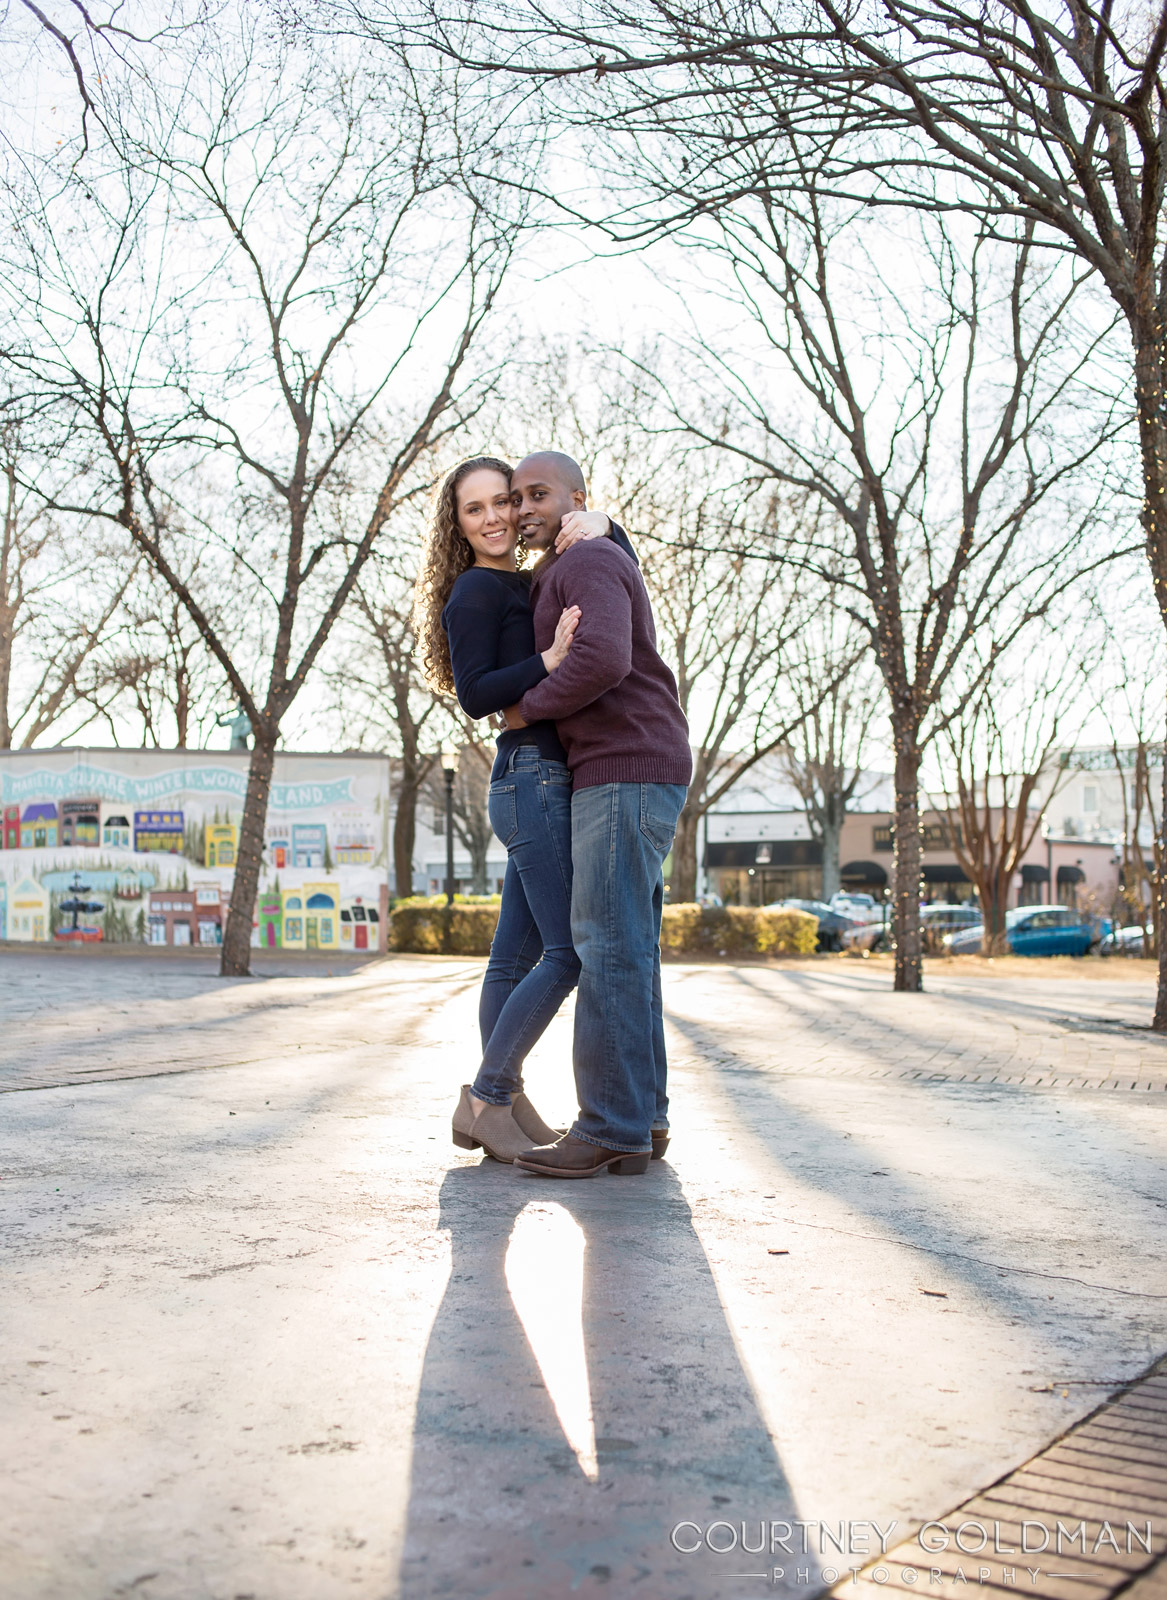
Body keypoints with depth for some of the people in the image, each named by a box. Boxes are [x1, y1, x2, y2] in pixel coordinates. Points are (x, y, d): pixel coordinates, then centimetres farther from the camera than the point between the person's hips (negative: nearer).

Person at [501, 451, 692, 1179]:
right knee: (626, 950, 8)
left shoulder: (587, 564, -8)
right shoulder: (567, 576, 24)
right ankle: (641, 1119, 11)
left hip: (626, 776, -11)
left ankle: (612, 1128, -8)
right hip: (622, 782, 11)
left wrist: (529, 708, -11)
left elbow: (603, 659, -26)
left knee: (610, 947, -11)